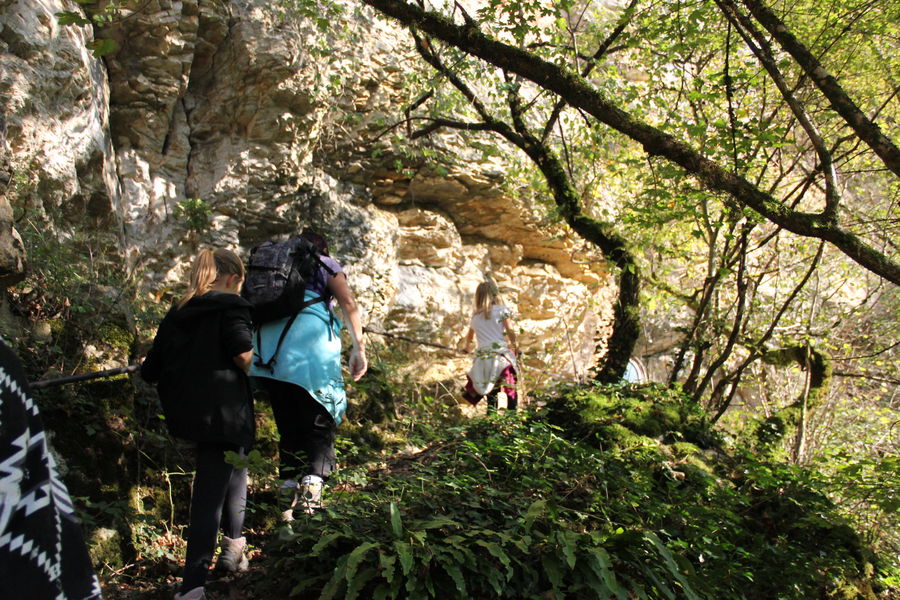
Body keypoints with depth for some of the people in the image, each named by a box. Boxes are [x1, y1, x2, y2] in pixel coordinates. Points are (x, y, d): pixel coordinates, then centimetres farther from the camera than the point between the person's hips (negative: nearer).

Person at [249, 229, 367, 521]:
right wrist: (359, 347, 0)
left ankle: (289, 492, 9)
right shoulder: (325, 265, 16)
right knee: (319, 423, -1)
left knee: (289, 426, 12)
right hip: (308, 347, -4)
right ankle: (312, 484, -21)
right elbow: (348, 304, 1)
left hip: (267, 349, 4)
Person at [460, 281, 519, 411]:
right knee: (511, 392, -5)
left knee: (491, 395, 9)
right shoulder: (502, 310, 7)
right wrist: (514, 347, 10)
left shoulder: (475, 317, 20)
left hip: (482, 359, 4)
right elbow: (510, 331, -4)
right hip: (500, 356, -4)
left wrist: (466, 346, 56)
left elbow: (469, 337, 37)